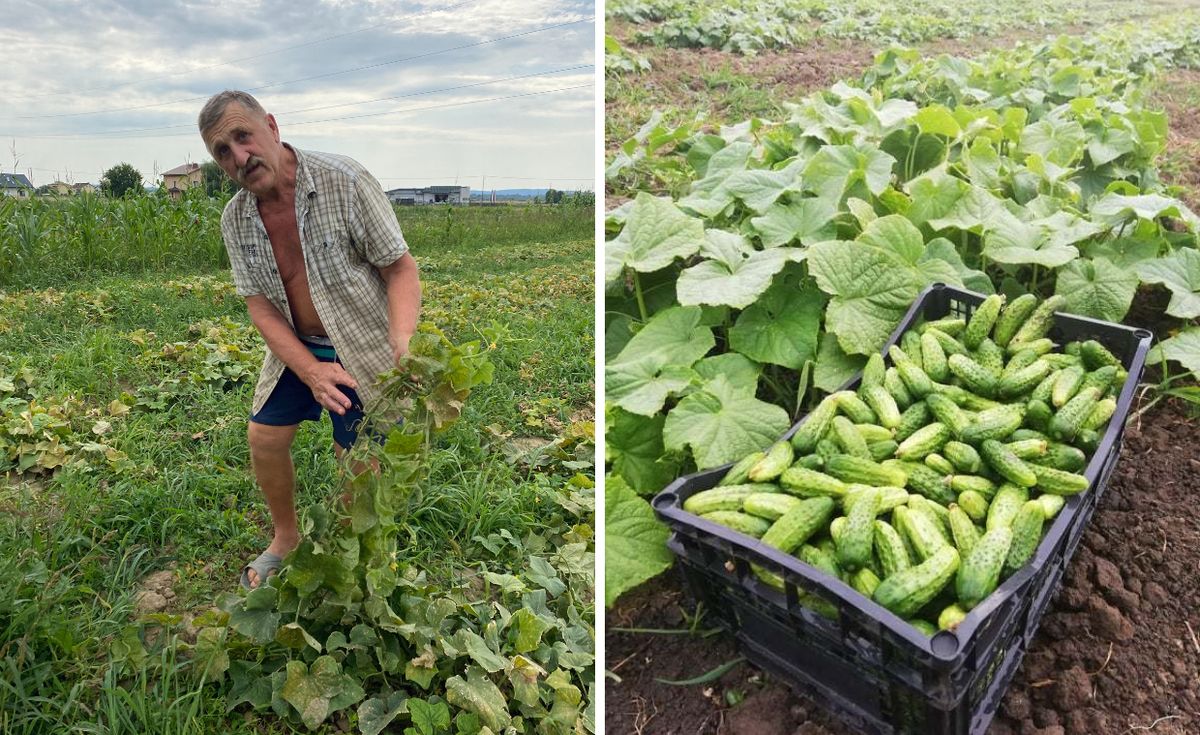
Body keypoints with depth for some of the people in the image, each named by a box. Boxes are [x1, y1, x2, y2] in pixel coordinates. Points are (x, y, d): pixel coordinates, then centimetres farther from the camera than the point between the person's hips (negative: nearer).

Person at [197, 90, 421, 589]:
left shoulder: (345, 182, -22)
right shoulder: (235, 220, -5)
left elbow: (400, 267, -20)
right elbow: (260, 305, -5)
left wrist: (402, 343, -37)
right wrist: (310, 371, -20)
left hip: (360, 347, -5)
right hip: (296, 347, 5)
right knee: (264, 438, 11)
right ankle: (285, 539, 37)